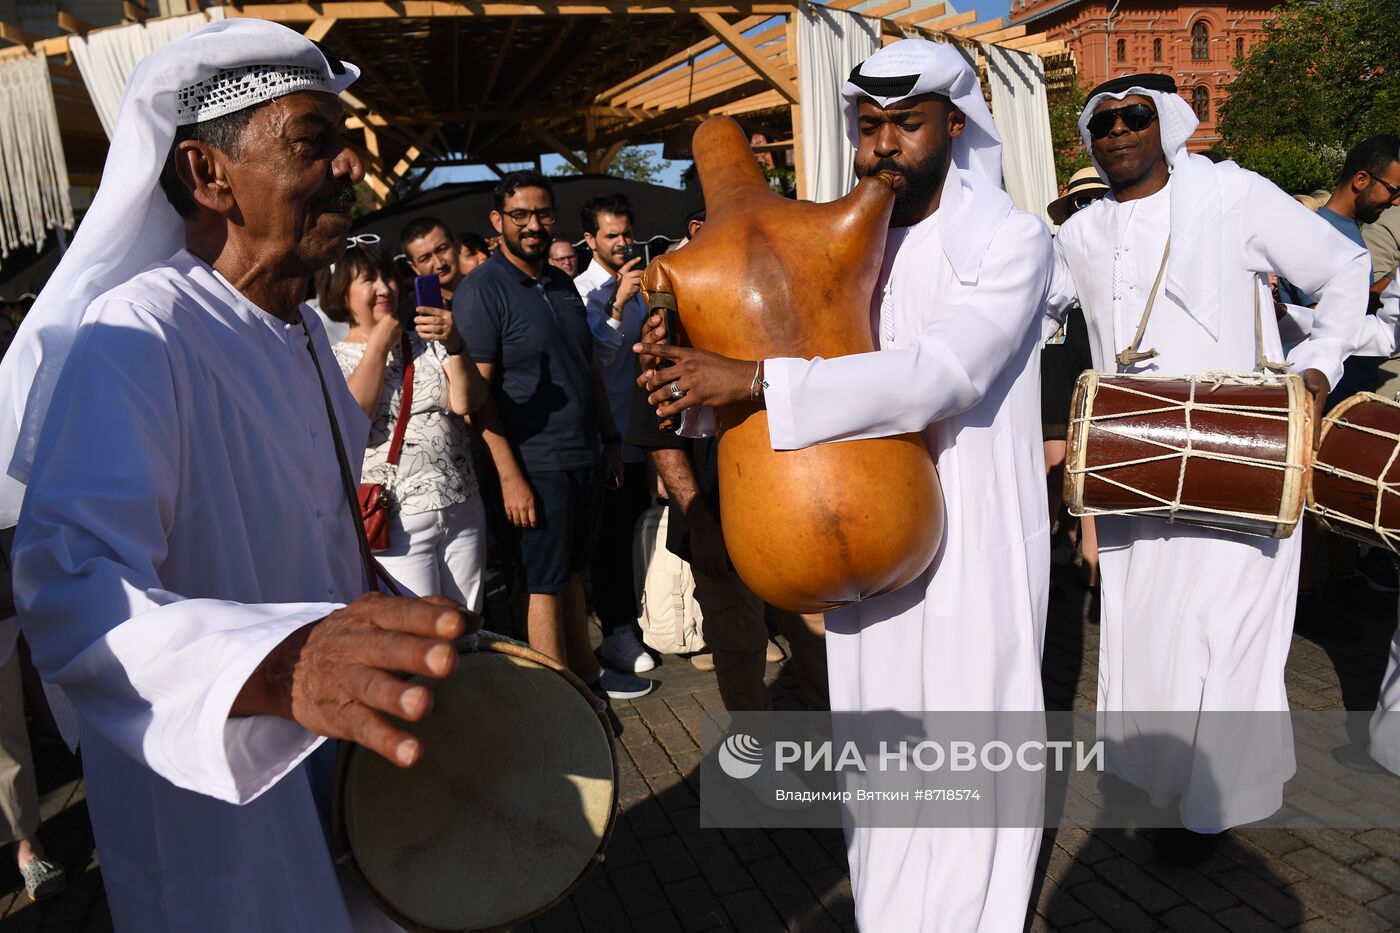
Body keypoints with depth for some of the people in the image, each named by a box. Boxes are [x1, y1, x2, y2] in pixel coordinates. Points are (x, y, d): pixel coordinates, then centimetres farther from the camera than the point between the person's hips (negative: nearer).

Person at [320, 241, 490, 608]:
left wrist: (455, 346, -22)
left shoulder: (427, 342, 10)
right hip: (396, 521, -3)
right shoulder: (332, 359, 3)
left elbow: (468, 403, -4)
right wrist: (379, 346, -9)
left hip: (462, 509, 3)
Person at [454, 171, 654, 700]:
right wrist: (510, 475, -21)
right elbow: (478, 392, -17)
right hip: (535, 464, -7)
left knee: (571, 572, 19)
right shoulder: (482, 290, -12)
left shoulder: (563, 284, 12)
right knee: (545, 584, 3)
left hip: (584, 458, 7)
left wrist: (611, 439, 17)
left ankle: (586, 672, 32)